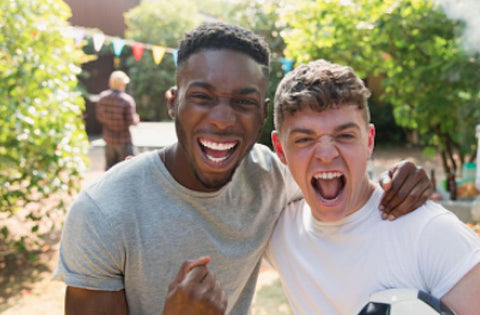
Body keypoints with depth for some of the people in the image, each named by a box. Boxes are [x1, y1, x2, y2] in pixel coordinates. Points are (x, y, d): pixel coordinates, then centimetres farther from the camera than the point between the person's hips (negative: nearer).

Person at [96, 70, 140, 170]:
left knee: (110, 166, 18)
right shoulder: (127, 100, -22)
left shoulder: (102, 97, -6)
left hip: (108, 138, 5)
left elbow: (99, 117, 1)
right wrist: (136, 119, 2)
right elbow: (131, 121, -19)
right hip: (124, 140, -5)